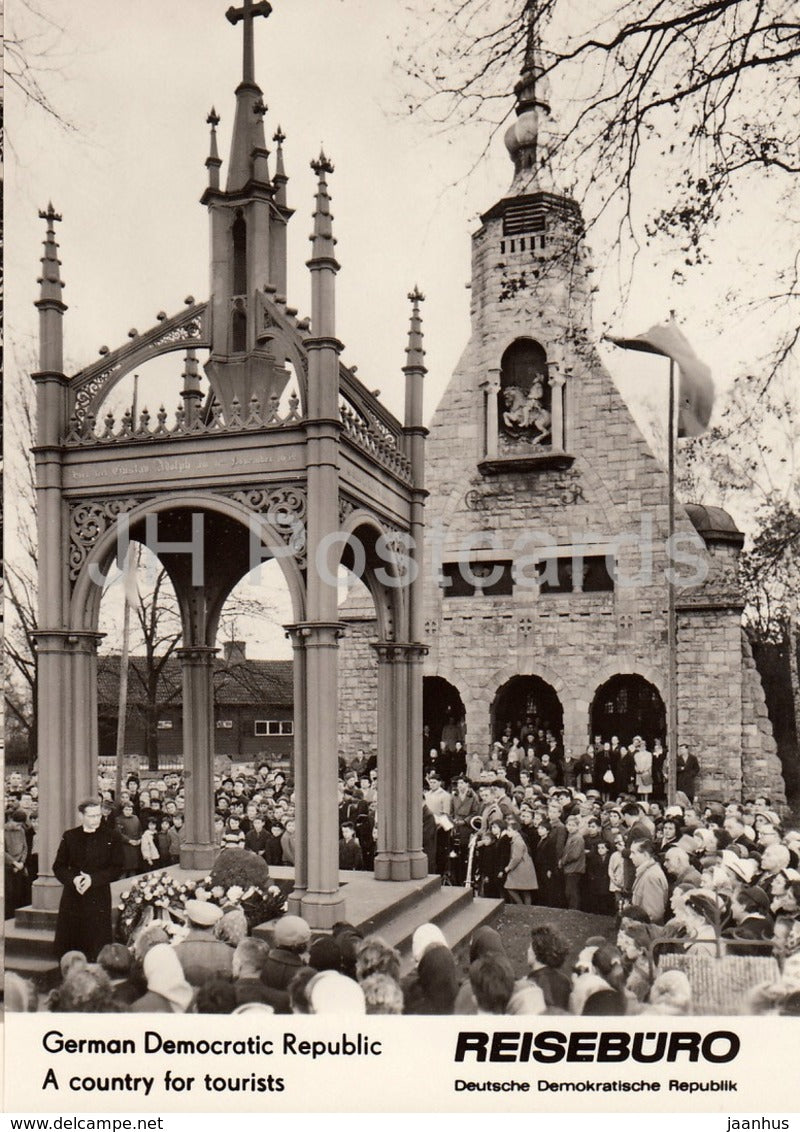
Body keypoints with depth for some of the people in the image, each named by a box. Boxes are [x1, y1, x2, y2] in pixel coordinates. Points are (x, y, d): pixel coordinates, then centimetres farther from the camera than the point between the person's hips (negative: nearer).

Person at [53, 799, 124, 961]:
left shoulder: (110, 838, 2)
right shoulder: (69, 837, 7)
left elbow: (117, 869, -1)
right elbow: (58, 866, 6)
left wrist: (93, 879, -14)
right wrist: (73, 879, -13)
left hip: (99, 898, -2)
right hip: (72, 897, 2)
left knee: (97, 945, -3)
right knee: (68, 941, 2)